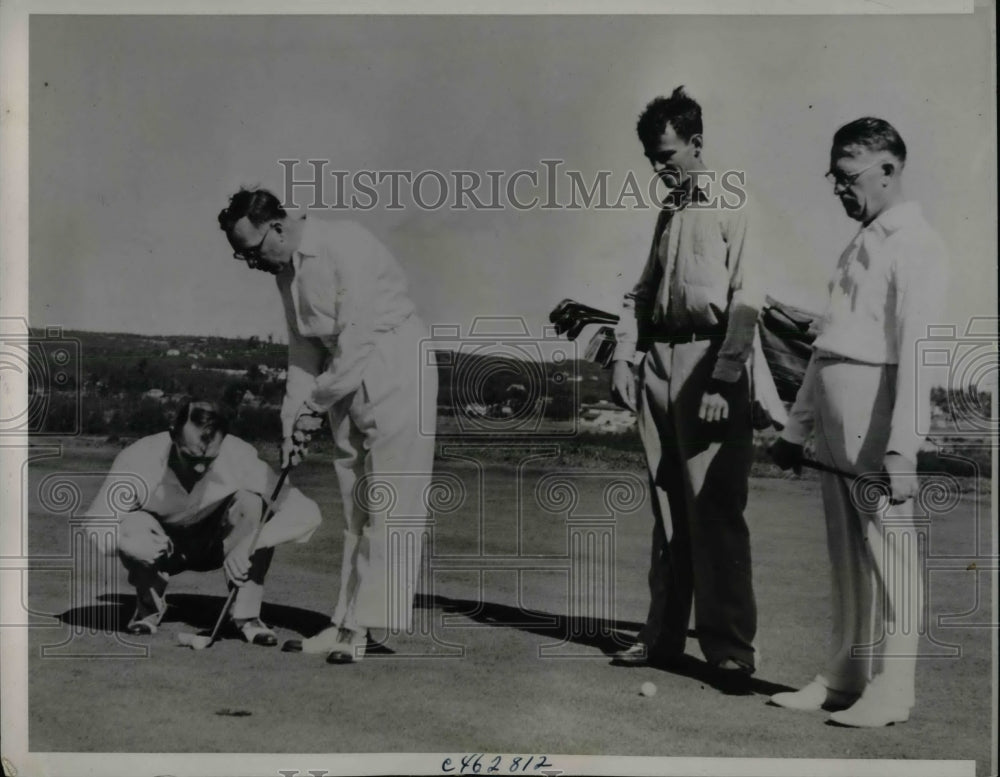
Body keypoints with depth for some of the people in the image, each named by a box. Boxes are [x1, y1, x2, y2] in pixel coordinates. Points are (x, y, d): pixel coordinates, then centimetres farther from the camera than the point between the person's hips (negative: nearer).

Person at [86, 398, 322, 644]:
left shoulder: (238, 457, -30)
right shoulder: (139, 460, -31)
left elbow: (306, 512, -34)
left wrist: (247, 543, -46)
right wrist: (128, 540, -48)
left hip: (214, 544, 0)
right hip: (162, 547, 0)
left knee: (251, 501, -28)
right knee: (133, 526, -33)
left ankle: (247, 614, -17)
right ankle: (149, 606, -2)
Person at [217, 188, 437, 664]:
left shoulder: (344, 246, -18)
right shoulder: (286, 271, 9)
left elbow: (358, 337, -22)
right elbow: (303, 350, 13)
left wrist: (315, 404, -15)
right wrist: (292, 421, 6)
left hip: (394, 369, -9)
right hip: (345, 379, 9)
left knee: (388, 504, -8)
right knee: (354, 506, 9)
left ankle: (363, 625, -6)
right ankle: (347, 622, 13)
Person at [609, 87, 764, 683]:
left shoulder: (731, 207, -3)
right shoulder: (669, 212, 20)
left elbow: (747, 298, -12)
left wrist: (722, 381, -19)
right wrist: (623, 355, 8)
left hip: (710, 359, -7)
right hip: (661, 359, 7)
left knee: (715, 510, -8)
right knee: (668, 508, 10)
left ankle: (731, 648, -1)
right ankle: (664, 637, 17)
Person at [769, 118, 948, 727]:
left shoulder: (914, 244, -7)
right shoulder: (861, 243, 20)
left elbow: (916, 350, -16)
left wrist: (902, 445, -23)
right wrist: (797, 426, 21)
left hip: (876, 411, -9)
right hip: (834, 414, 9)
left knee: (888, 550, -2)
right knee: (847, 552, 13)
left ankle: (890, 691, 7)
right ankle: (843, 678, 21)